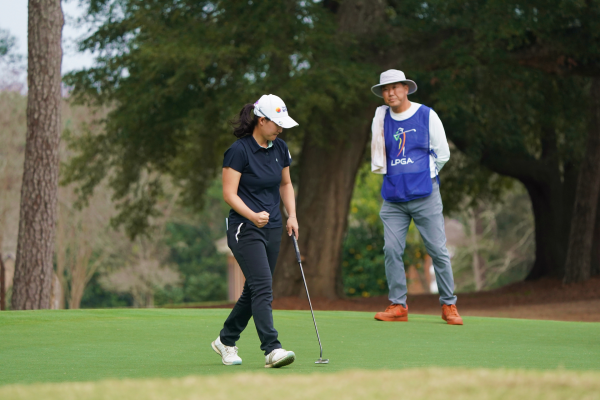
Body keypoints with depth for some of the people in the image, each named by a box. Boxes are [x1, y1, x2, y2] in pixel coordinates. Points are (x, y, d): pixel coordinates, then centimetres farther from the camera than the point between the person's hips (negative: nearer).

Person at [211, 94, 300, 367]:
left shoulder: (280, 148, 8)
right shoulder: (239, 151, -14)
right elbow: (229, 193, -14)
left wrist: (292, 215, 7)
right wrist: (252, 215, -29)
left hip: (272, 229, 7)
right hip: (245, 229, -7)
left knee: (255, 289, 12)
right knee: (263, 286, -17)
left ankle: (225, 341, 29)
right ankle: (272, 350, -23)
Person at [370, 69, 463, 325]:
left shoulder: (427, 115, 0)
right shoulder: (381, 117, 8)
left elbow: (442, 153, 5)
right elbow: (378, 158, 18)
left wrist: (424, 175, 8)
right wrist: (396, 176, 6)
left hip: (425, 196, -3)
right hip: (393, 196, 3)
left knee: (438, 251, -3)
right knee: (392, 250, -5)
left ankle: (448, 305, 6)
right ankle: (398, 306, 4)